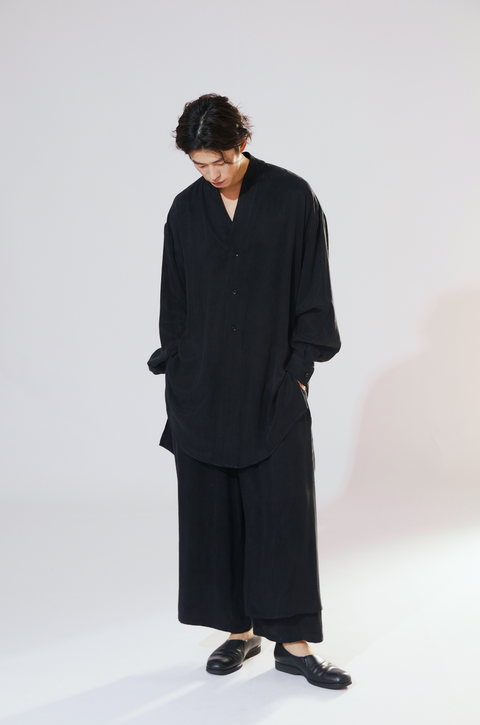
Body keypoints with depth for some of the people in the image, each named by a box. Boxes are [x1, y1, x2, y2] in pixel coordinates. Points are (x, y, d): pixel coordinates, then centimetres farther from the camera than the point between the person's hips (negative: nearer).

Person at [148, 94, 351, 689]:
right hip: (204, 387, 3)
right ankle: (241, 631, 18)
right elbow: (174, 299, 9)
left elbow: (312, 292, -3)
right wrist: (177, 376, 5)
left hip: (273, 384, -3)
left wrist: (299, 371, -6)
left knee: (285, 510, -2)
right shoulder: (186, 210, 5)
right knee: (213, 511, 5)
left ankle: (293, 643, 6)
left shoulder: (293, 199, -4)